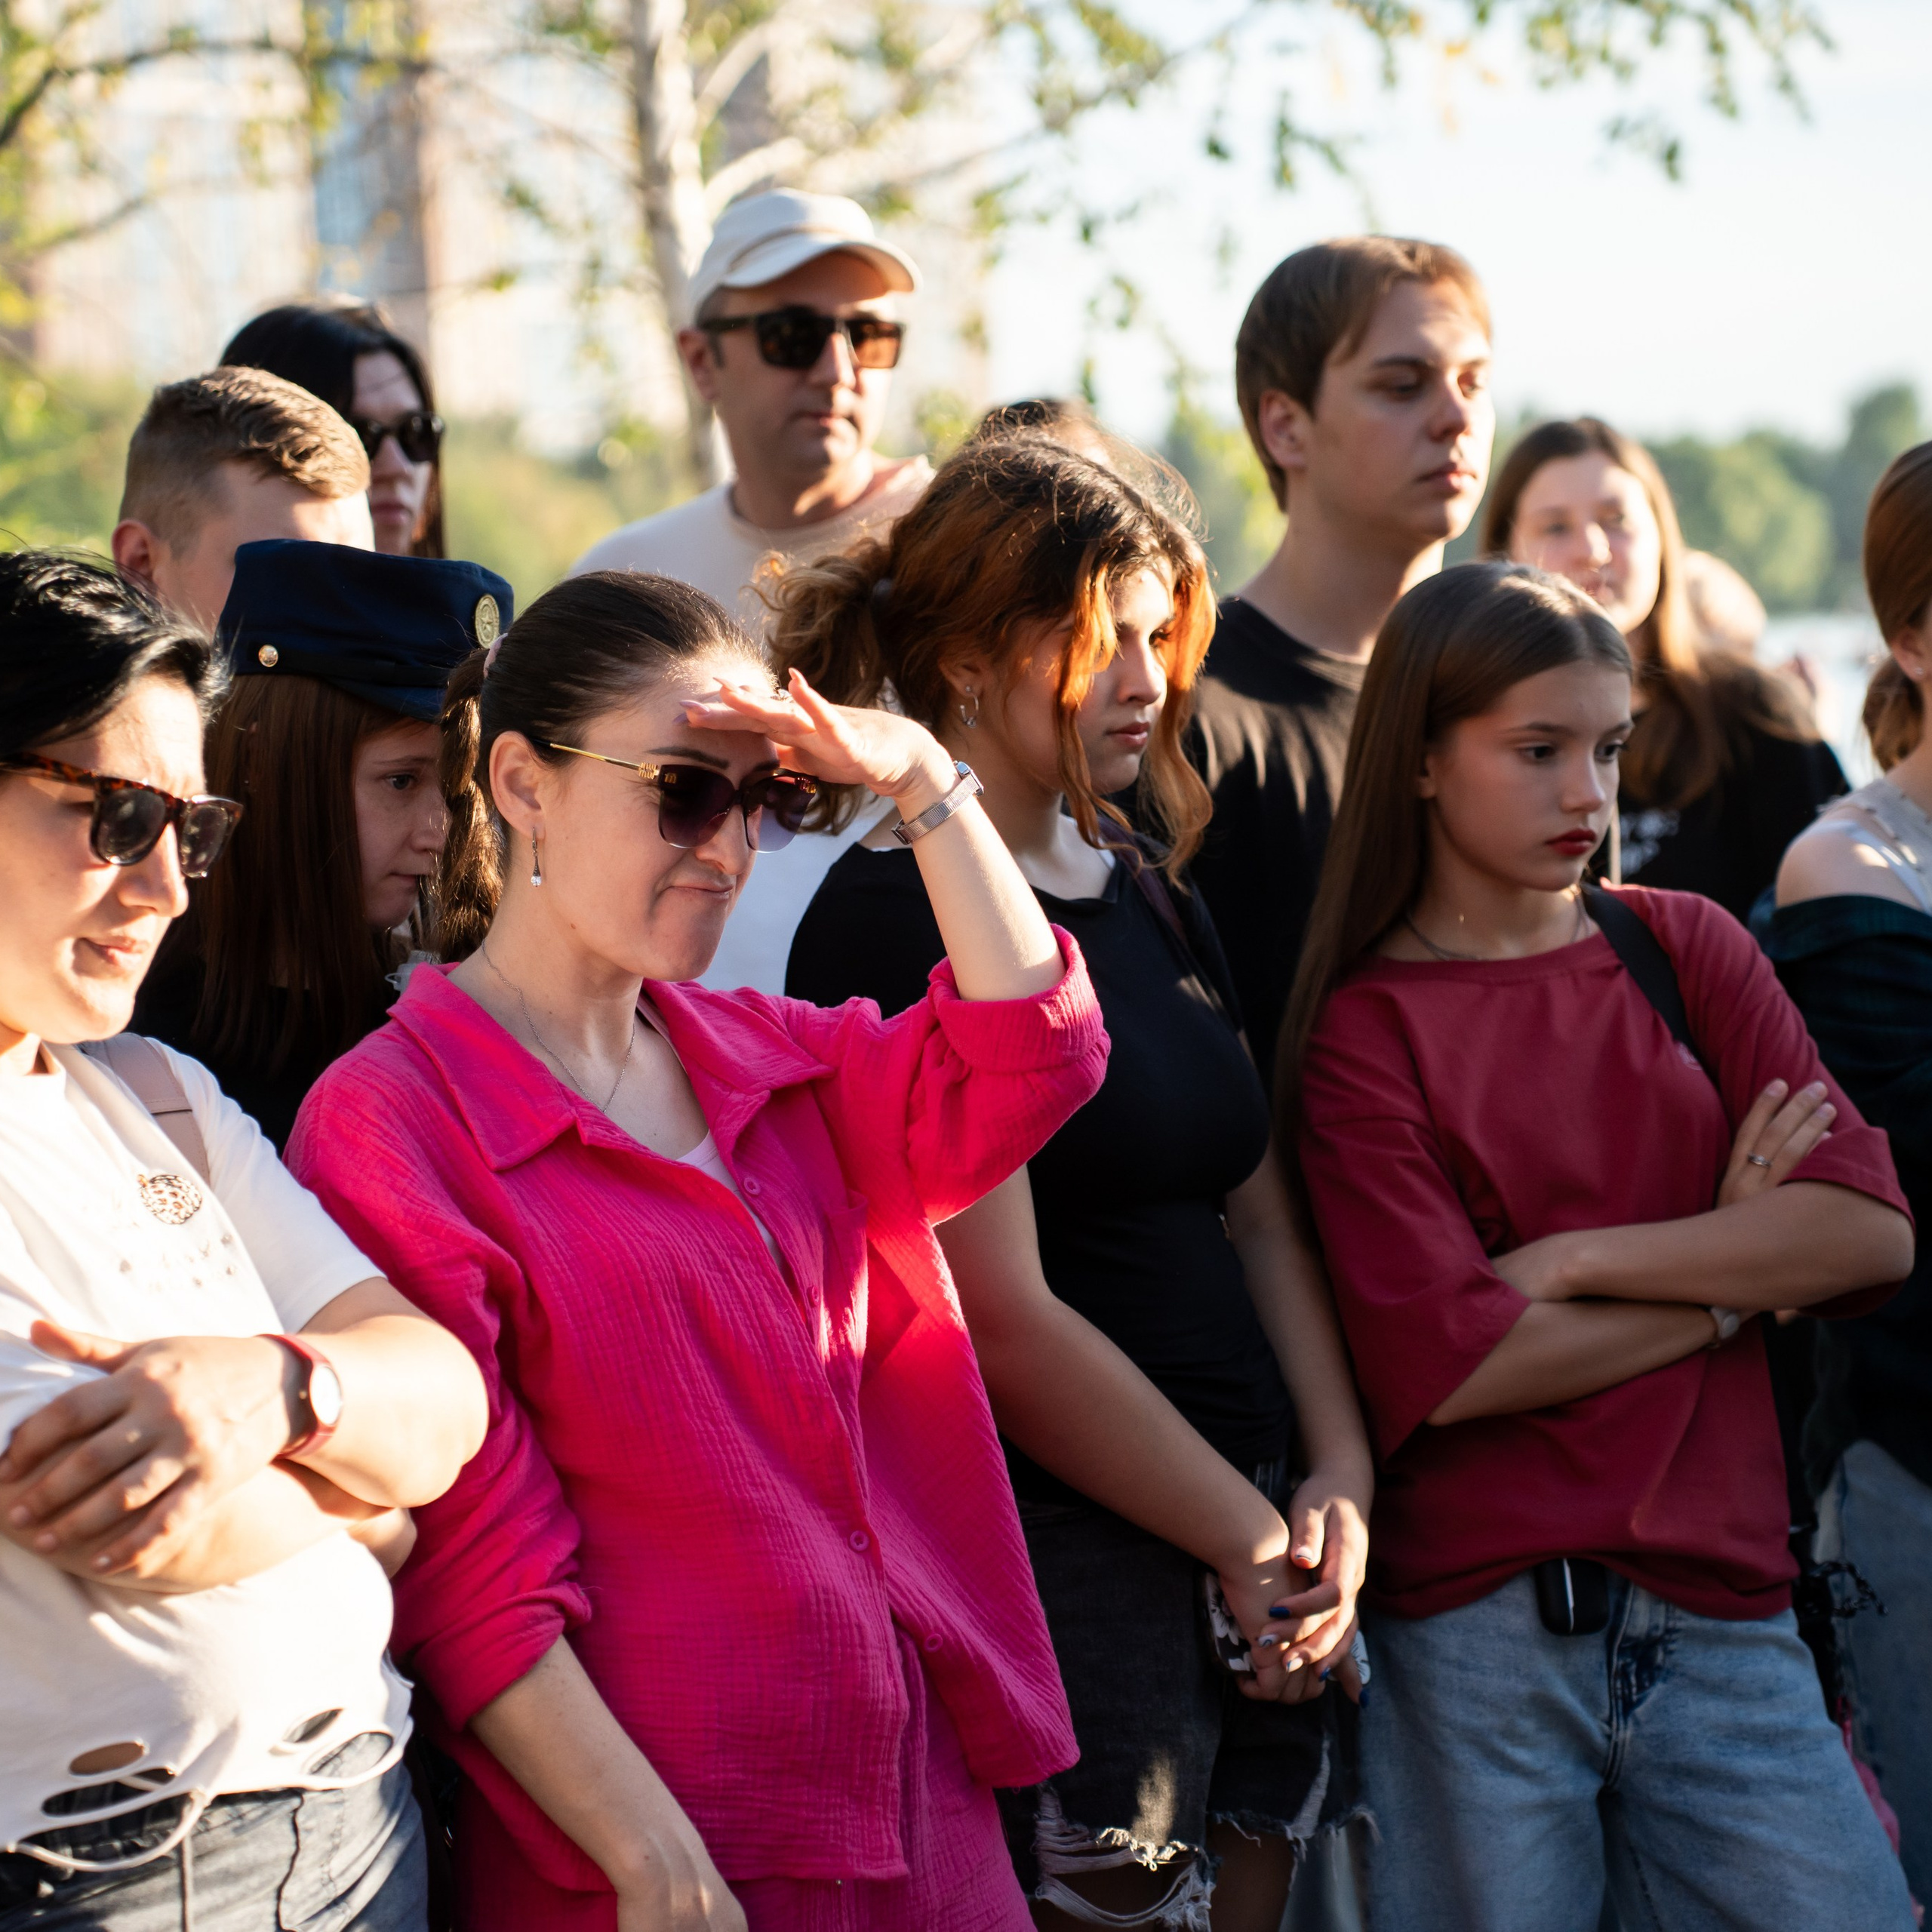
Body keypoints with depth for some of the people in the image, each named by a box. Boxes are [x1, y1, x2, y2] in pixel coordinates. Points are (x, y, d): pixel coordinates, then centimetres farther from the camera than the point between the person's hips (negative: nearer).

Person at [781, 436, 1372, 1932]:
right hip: (1057, 1563, -8)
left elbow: (1259, 1214, 14)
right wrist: (1246, 1535, -10)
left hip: (1247, 1551, 8)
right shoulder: (900, 923, -11)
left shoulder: (1150, 892, 15)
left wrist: (1339, 1478, -1)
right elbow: (1004, 1320, -16)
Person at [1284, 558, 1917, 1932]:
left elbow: (1871, 1228, -2)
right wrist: (1736, 1271, -3)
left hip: (1723, 1613, 3)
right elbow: (1450, 1366, -13)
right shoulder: (1362, 1029, -1)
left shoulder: (1685, 950, 10)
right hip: (1476, 1643, -3)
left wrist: (1575, 1261, -9)